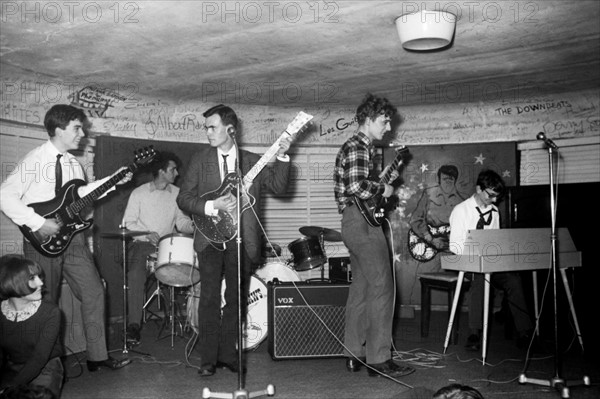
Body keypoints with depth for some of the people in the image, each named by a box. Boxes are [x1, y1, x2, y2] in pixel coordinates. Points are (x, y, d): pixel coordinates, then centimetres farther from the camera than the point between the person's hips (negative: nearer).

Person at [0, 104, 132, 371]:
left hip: (71, 236, 7)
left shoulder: (73, 164, 8)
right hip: (42, 240, -6)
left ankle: (97, 356, 13)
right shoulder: (35, 160, -13)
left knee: (94, 292, 3)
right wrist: (38, 223, -22)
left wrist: (114, 180, 8)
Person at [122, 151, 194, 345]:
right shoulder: (139, 193, 2)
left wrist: (193, 226, -10)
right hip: (141, 243, -2)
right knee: (136, 274, -29)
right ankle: (134, 325, -25)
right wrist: (146, 234, -16)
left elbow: (181, 221, 12)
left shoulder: (176, 193, 11)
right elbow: (128, 222, 1)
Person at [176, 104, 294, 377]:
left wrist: (281, 156, -14)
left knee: (236, 298, 7)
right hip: (211, 237, -1)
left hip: (242, 241, 2)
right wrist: (213, 207, -15)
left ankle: (228, 355, 20)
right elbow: (183, 198, 0)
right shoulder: (200, 158, 4)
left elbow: (278, 187, -2)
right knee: (210, 298, -5)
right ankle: (208, 359, 6)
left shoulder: (252, 161, 7)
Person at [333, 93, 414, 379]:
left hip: (354, 224, 11)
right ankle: (378, 359, -4)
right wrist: (383, 190, -11)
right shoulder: (356, 148, -12)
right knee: (381, 287, -8)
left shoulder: (362, 147, 20)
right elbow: (356, 186, -26)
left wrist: (384, 181, 15)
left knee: (361, 288, 12)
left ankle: (354, 354, 18)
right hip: (363, 222, -11)